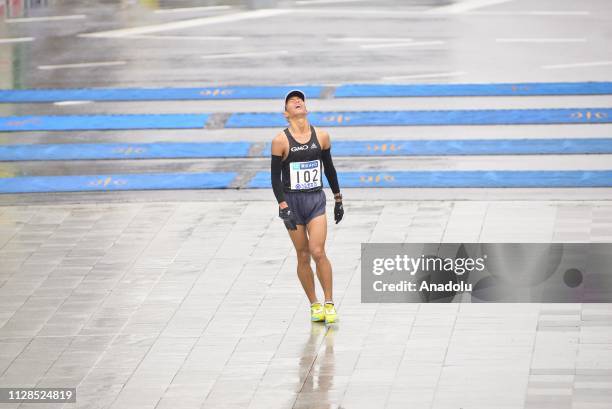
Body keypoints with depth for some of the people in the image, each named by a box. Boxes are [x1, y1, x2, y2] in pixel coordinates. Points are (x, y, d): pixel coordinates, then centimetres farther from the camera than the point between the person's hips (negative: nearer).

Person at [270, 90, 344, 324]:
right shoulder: (281, 141, -7)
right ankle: (314, 305, 15)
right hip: (292, 201, -1)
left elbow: (330, 169, 13)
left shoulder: (321, 137, 2)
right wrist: (284, 208, -14)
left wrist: (338, 200, 16)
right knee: (303, 256, 4)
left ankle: (329, 303, -3)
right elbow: (275, 178, -6)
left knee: (318, 252, -12)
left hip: (316, 200, 1)